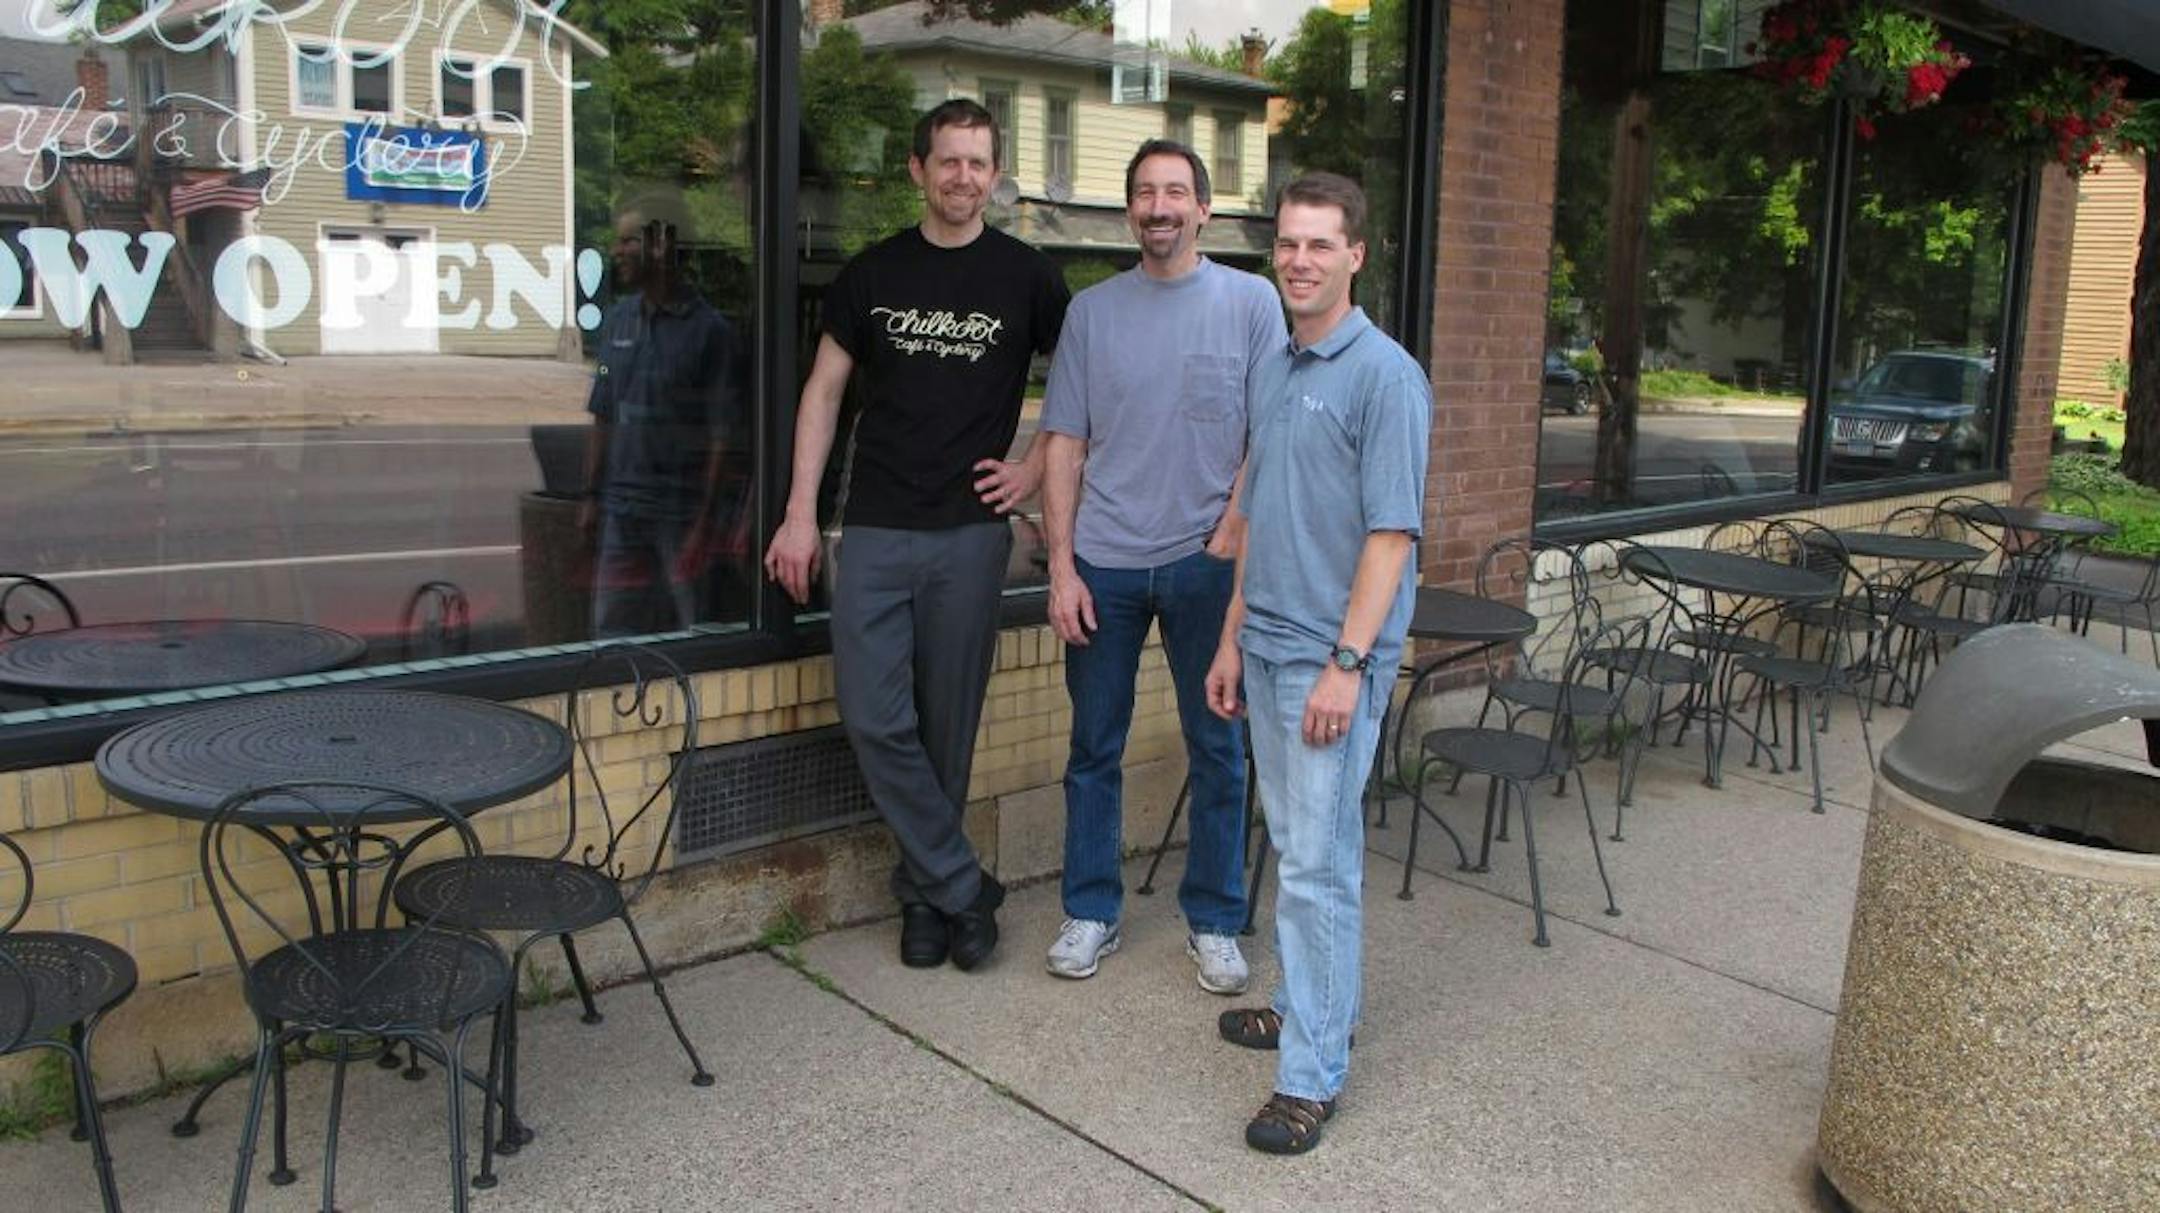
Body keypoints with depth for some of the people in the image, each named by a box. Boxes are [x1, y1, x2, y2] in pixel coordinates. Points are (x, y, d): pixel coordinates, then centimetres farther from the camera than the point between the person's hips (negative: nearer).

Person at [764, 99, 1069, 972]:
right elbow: (824, 389, 9)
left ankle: (925, 891, 23)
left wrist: (1037, 471, 0)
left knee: (948, 726, 6)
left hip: (969, 531, -1)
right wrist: (800, 512, 3)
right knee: (874, 719, -6)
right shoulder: (873, 273, 7)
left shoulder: (1025, 277, 3)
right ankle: (962, 889, 7)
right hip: (875, 529, 1)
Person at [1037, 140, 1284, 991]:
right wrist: (1061, 567, -3)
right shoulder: (1091, 310, 6)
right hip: (1103, 564, 1)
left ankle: (1214, 921, 21)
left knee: (1218, 749, 7)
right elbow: (1064, 446, 4)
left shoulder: (1250, 300, 2)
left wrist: (1231, 537, -8)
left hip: (1207, 562, -1)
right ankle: (1090, 914, 22)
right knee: (1094, 747, 9)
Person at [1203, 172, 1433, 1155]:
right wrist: (1233, 638, 16)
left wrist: (1348, 663, -21)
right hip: (1267, 649, 8)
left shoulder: (1385, 376, -12)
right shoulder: (1271, 371, 13)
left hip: (1331, 660, -8)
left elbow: (1392, 532, -16)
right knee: (1297, 846, 18)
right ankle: (1310, 1004, 33)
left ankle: (1313, 1073, 5)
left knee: (1318, 864, -4)